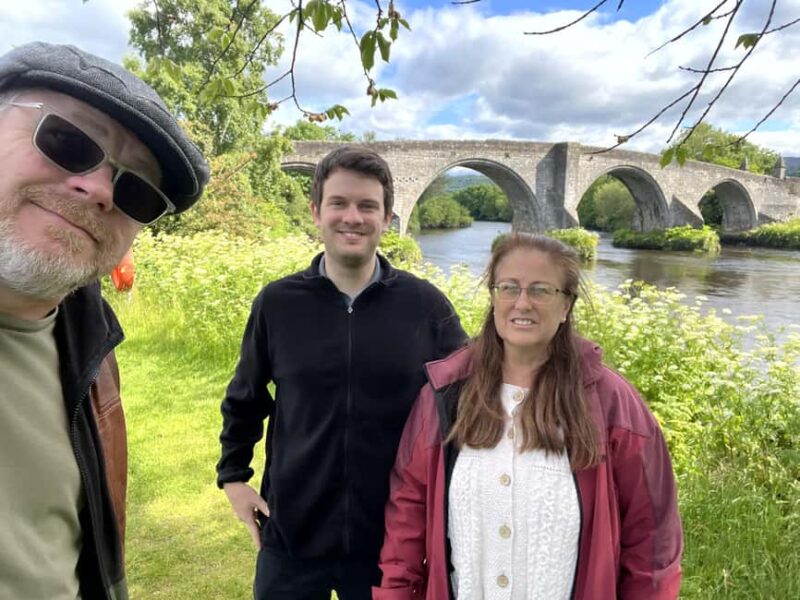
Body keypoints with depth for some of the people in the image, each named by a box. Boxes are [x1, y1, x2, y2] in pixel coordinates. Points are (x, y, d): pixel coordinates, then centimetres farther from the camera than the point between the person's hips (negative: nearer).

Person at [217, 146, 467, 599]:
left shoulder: (425, 305, -9)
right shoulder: (277, 302, -6)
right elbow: (244, 400, 8)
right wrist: (233, 475, 5)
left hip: (392, 538, 0)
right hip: (291, 535, 1)